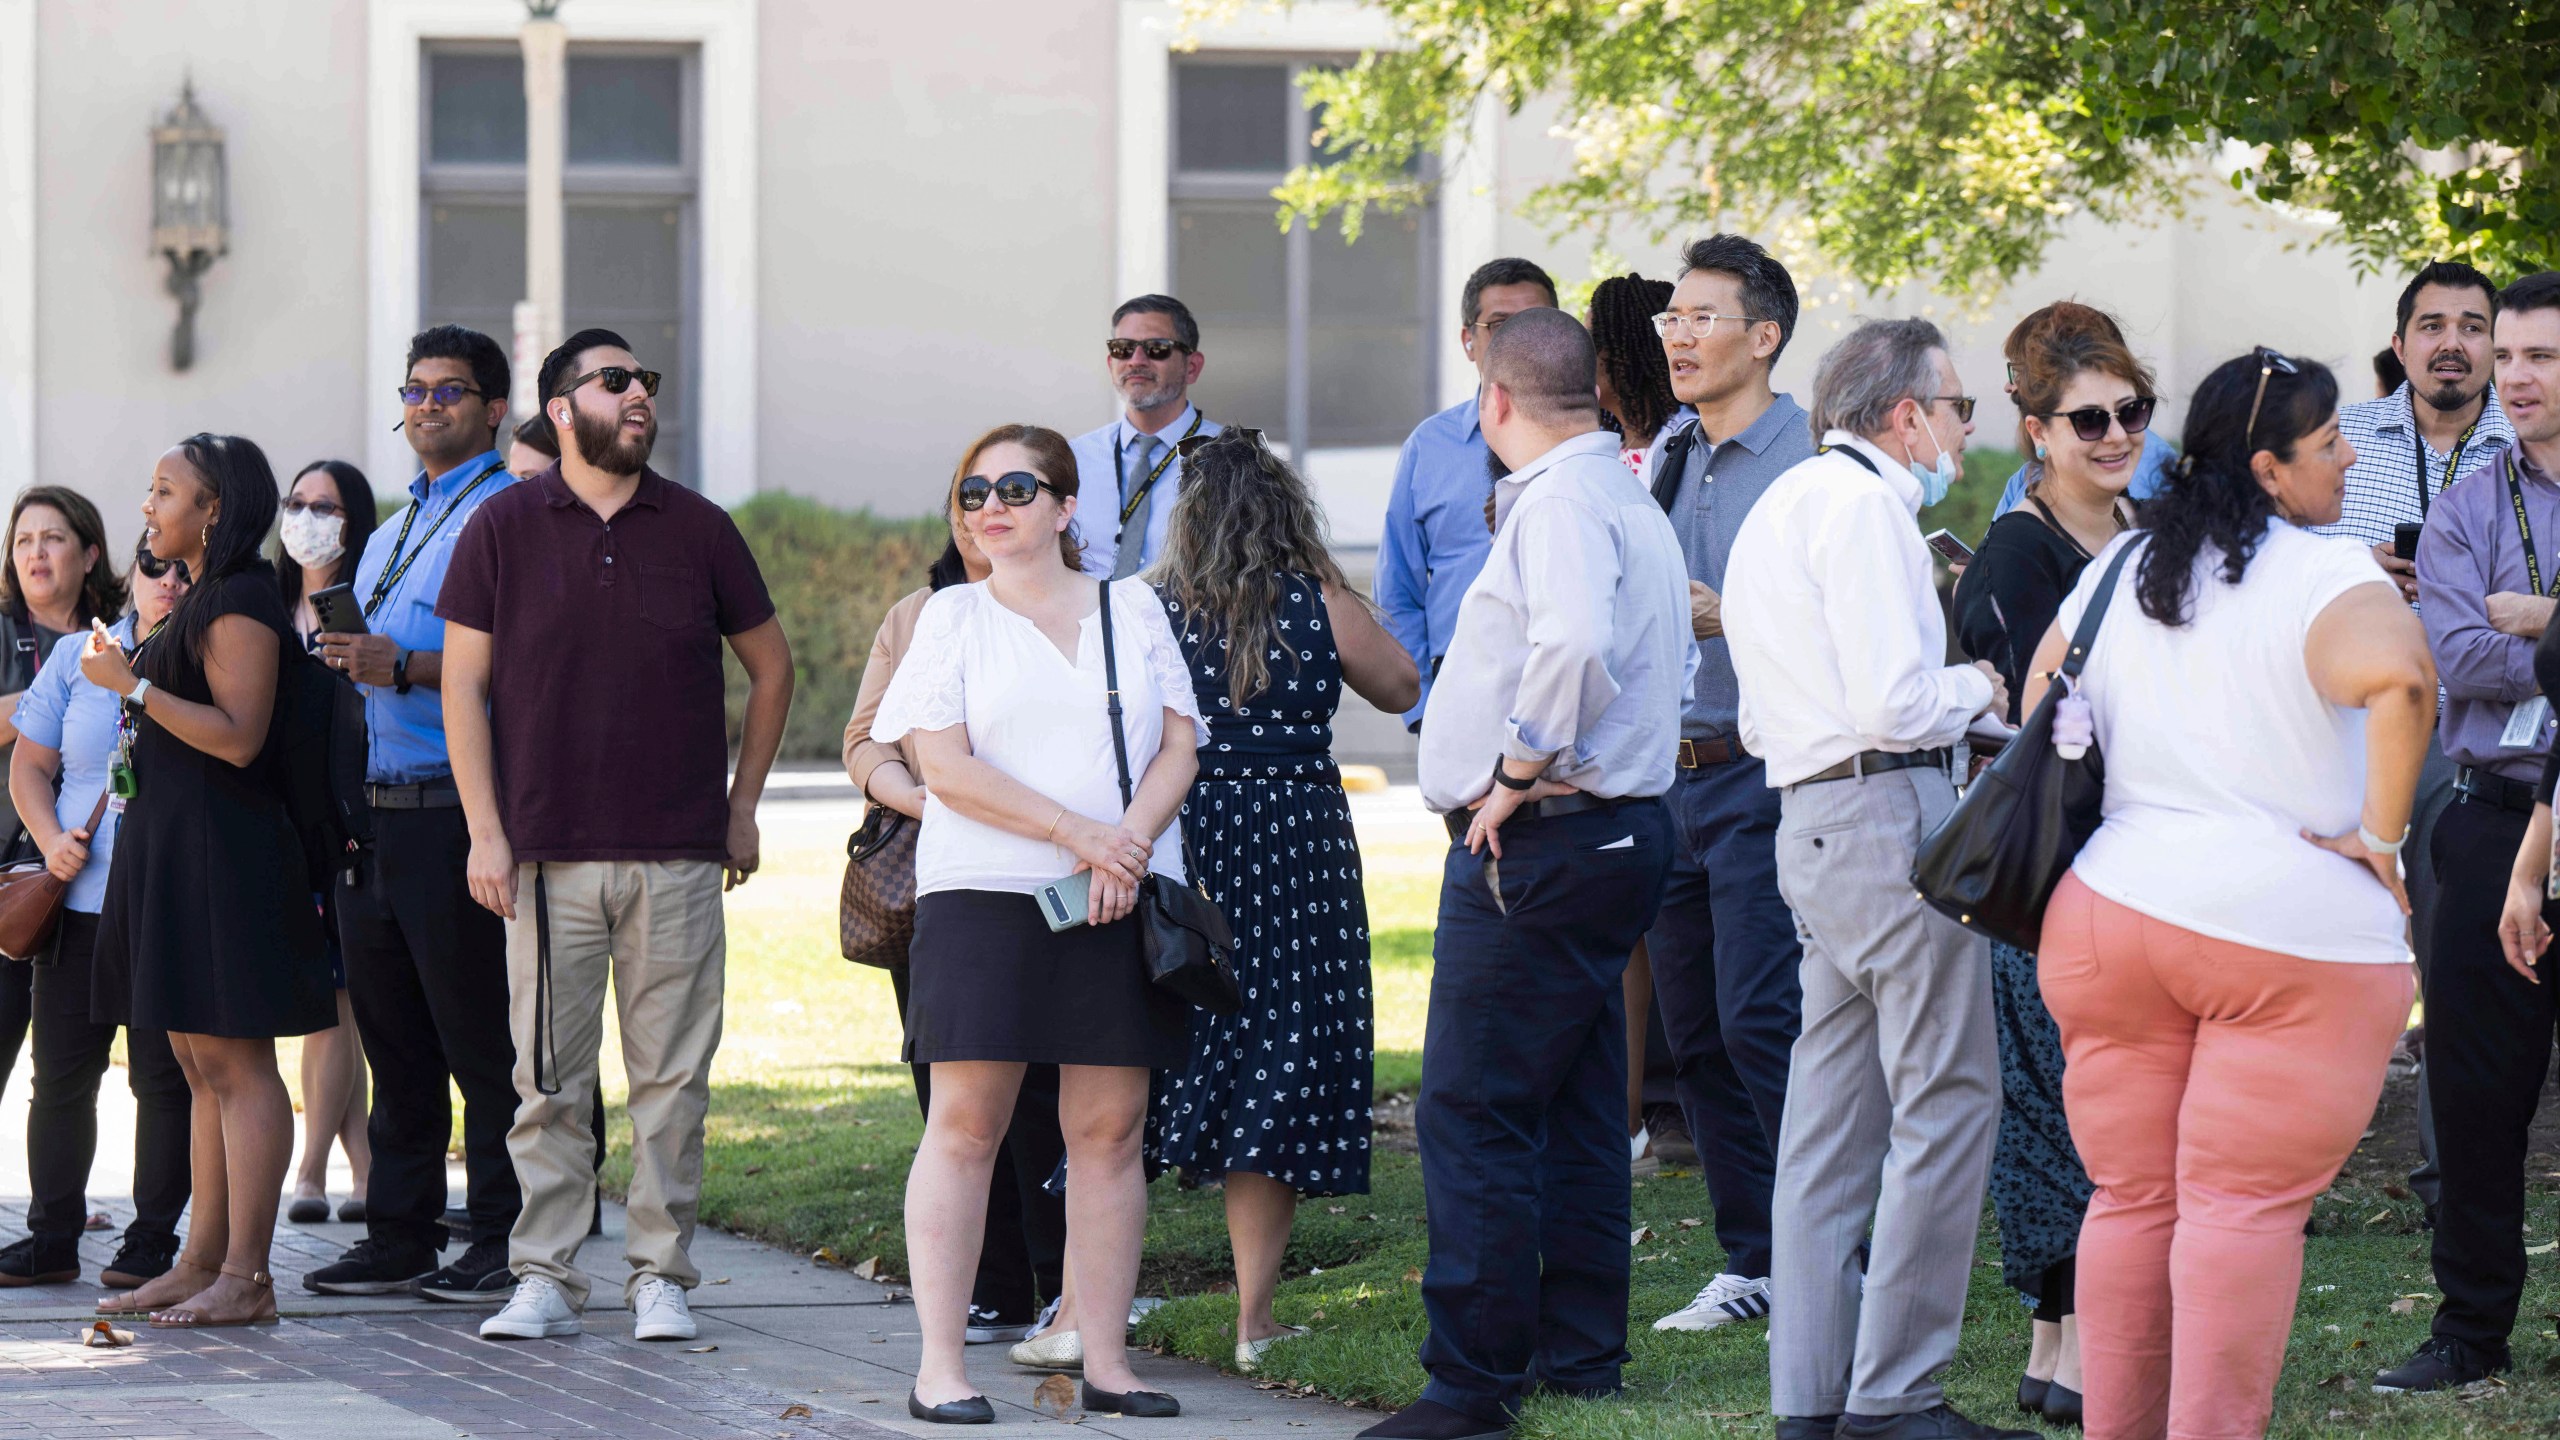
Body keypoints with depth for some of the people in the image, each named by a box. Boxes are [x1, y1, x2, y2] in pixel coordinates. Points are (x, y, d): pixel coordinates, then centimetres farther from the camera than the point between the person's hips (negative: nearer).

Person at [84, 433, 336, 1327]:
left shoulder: (241, 601, -12)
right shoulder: (203, 599, 19)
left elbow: (238, 735, -21)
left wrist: (133, 686, -20)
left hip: (224, 851, -11)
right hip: (174, 850, 11)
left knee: (237, 1064, -10)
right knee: (201, 1067, 11)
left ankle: (245, 1278, -11)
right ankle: (202, 1262, 14)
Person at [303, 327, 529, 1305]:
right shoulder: (388, 538, 23)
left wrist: (403, 666, -24)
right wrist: (345, 666, 11)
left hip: (457, 810, -9)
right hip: (376, 811, 9)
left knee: (478, 1036, -6)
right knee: (393, 1038, 10)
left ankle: (504, 1241, -2)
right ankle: (400, 1237, 15)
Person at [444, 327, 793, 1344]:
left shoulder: (698, 530, 6)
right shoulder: (504, 527, 3)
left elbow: (770, 666, 17)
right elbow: (464, 685, 3)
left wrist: (742, 807, 12)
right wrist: (485, 831, -4)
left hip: (678, 856, 1)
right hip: (548, 853, -1)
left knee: (673, 1077, 1)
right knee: (548, 1078, 0)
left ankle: (660, 1275, 8)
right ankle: (545, 1278, 6)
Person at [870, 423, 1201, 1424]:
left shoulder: (1134, 609, 14)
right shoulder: (953, 617, 7)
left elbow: (1179, 748, 9)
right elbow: (945, 767, -4)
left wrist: (1128, 840, -10)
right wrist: (1078, 835, -12)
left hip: (1124, 899, 2)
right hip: (985, 893, -2)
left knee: (1110, 1128, 1)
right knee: (965, 1123, -7)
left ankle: (1105, 1362, 5)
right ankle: (939, 1368, -7)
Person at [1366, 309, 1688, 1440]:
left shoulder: (1560, 505, -15)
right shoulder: (1628, 500, 18)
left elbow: (1578, 640, -33)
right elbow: (1668, 664, 24)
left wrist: (1518, 774, -22)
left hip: (1535, 842, -11)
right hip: (1615, 829, 11)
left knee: (1471, 1116, -10)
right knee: (1575, 1112, 15)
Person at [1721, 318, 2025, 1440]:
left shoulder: (1782, 505, 21)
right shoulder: (1864, 504, -11)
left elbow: (1762, 720, 23)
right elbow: (1897, 705, -20)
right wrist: (1972, 688, 1)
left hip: (1810, 822, 10)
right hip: (1889, 811, -10)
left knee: (1834, 1116, 10)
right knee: (1947, 1100, -7)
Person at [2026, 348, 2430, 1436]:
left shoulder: (2115, 572, 10)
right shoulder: (2325, 575, -11)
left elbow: (2039, 709, 19)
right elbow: (2398, 678, -29)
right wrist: (2379, 834, -18)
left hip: (2111, 909, 6)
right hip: (2294, 932, -6)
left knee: (2131, 1200, 12)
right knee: (2246, 1204, -4)